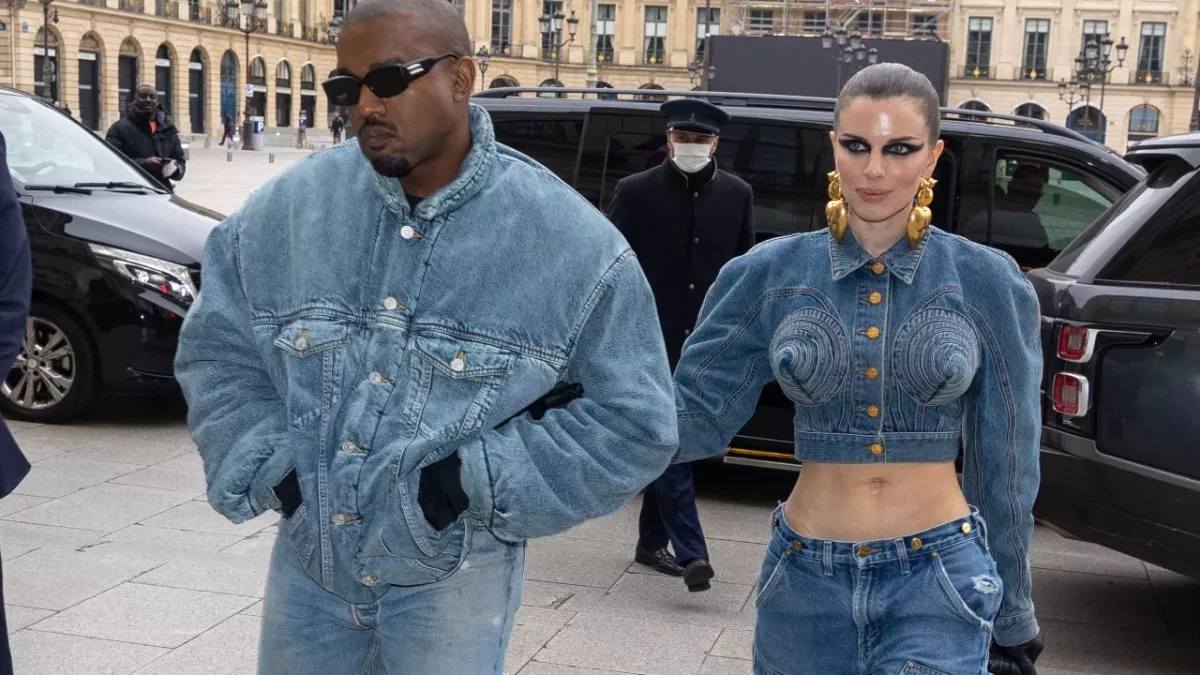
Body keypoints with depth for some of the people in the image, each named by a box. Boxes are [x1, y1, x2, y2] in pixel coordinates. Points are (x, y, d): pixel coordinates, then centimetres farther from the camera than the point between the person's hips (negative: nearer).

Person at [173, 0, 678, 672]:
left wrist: (475, 482, -16)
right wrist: (270, 473, -6)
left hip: (451, 579, -3)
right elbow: (218, 350, 8)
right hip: (308, 561, 4)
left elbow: (635, 424, -10)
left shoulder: (570, 242, -13)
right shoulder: (292, 205, -4)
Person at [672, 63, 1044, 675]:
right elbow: (698, 413, -3)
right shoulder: (769, 274, -2)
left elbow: (1005, 467, 2)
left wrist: (1012, 618, 6)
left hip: (939, 580, -1)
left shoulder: (988, 284, -4)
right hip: (805, 581, 2)